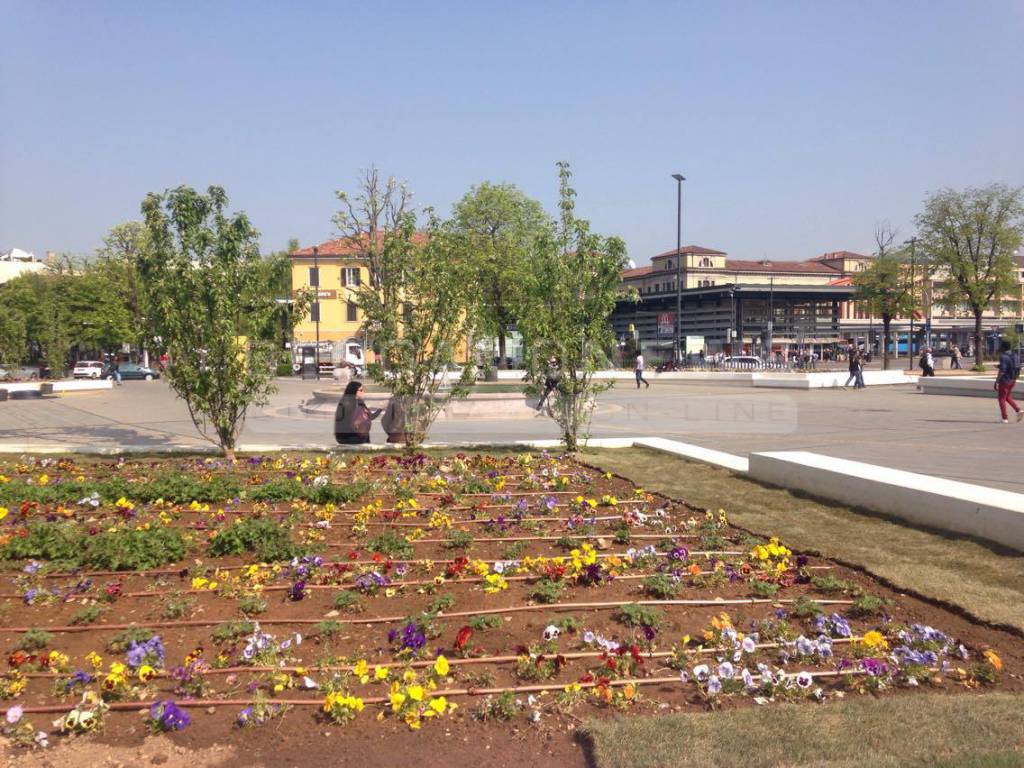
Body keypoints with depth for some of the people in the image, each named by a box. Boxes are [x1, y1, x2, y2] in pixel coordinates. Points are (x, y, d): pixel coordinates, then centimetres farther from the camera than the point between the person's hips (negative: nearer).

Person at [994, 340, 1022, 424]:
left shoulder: (1003, 357, -18)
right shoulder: (1015, 355, 7)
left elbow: (1002, 371, -23)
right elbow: (1018, 368, 12)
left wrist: (996, 382, -19)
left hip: (1005, 380, -8)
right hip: (1013, 380, 8)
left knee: (1001, 399, 4)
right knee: (1008, 397, 22)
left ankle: (1005, 418, 4)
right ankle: (1018, 410, 5)